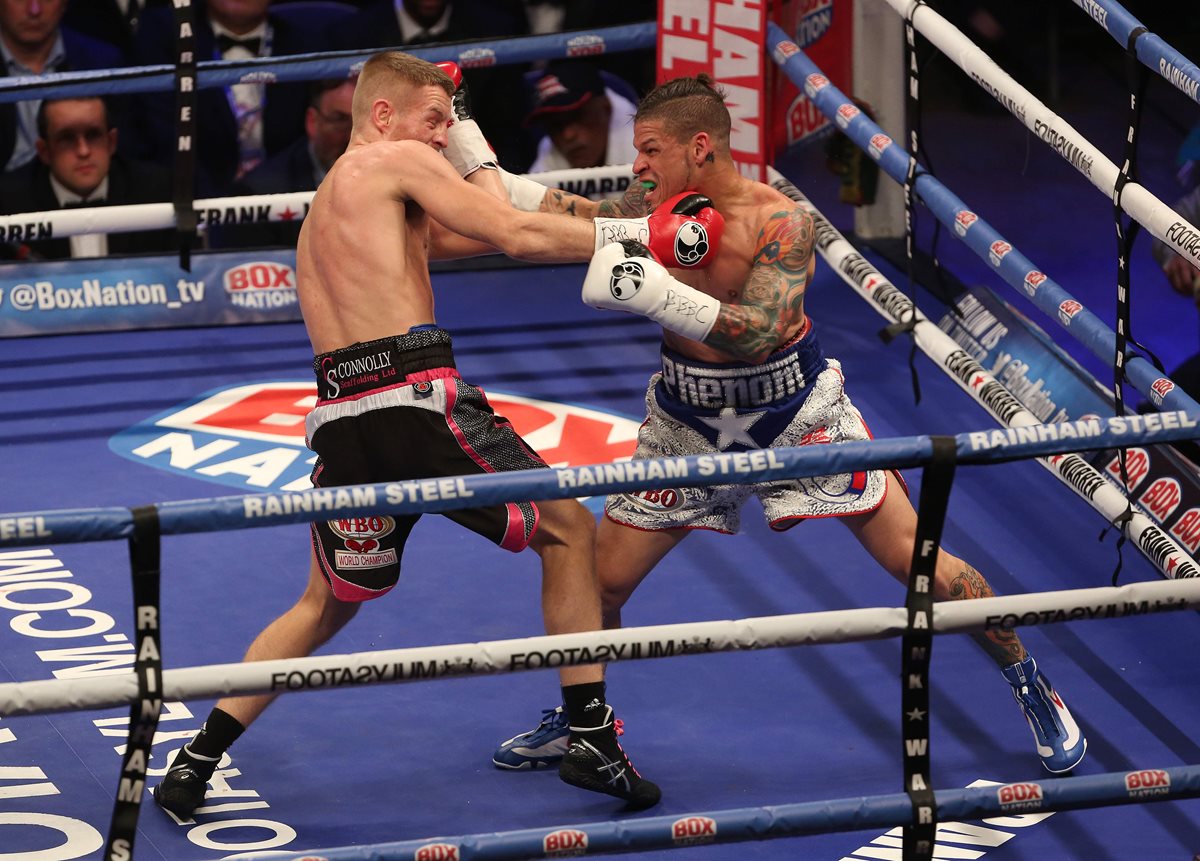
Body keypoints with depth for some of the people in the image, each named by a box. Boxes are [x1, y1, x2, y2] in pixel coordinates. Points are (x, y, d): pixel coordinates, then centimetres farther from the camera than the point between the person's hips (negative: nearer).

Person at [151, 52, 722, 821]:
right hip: (418, 401, -7)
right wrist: (637, 233, 0)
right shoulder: (397, 160, 4)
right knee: (569, 530, 11)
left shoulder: (326, 205, 28)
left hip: (343, 418, 7)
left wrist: (470, 149, 28)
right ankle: (591, 740, 8)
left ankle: (195, 763, 14)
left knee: (327, 604, 23)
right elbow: (515, 237, -5)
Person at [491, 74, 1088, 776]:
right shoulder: (654, 205, -10)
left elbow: (758, 332, -37)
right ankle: (576, 719, 27)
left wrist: (659, 293, -48)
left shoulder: (780, 223, -26)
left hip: (797, 413, -4)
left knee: (915, 558, -4)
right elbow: (574, 219, 6)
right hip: (688, 421, 4)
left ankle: (1029, 683, 15)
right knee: (602, 581, 1)